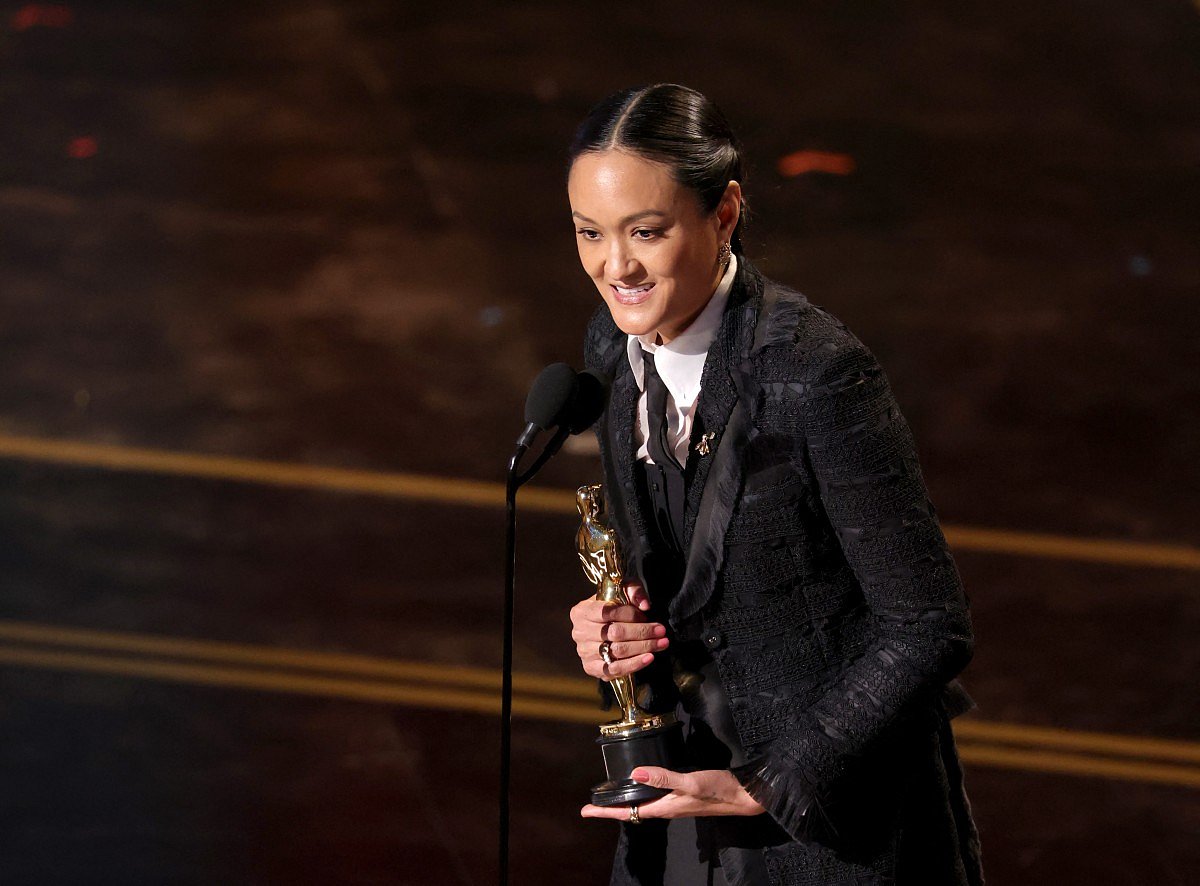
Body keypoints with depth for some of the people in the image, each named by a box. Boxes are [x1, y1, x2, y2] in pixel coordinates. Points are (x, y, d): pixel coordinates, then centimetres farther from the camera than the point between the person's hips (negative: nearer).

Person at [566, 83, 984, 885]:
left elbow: (929, 628, -19)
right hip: (696, 776, 6)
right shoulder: (616, 346, -3)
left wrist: (769, 786, -19)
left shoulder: (816, 373, -24)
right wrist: (616, 625, -9)